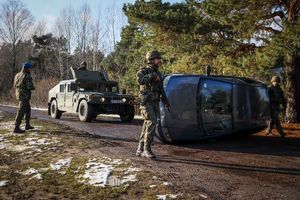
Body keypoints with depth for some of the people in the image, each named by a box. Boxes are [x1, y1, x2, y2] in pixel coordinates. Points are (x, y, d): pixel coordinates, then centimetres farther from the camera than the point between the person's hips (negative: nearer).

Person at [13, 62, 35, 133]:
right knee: (21, 112, -8)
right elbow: (30, 86, -20)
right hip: (24, 95, -9)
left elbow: (15, 85, 17)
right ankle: (16, 128, -8)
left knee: (28, 110, 21)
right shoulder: (27, 76, -15)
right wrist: (33, 87, 2)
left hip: (19, 94, 9)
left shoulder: (17, 75, 12)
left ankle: (27, 125, 28)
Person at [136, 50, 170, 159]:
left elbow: (160, 89, 22)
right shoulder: (143, 71, -6)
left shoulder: (157, 73, 16)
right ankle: (147, 149, -11)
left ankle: (140, 150, 13)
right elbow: (140, 81, -29)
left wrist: (165, 101, 15)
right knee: (151, 123, -19)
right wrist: (152, 75, -26)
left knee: (148, 125, 6)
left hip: (155, 103, 7)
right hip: (146, 102, -7)